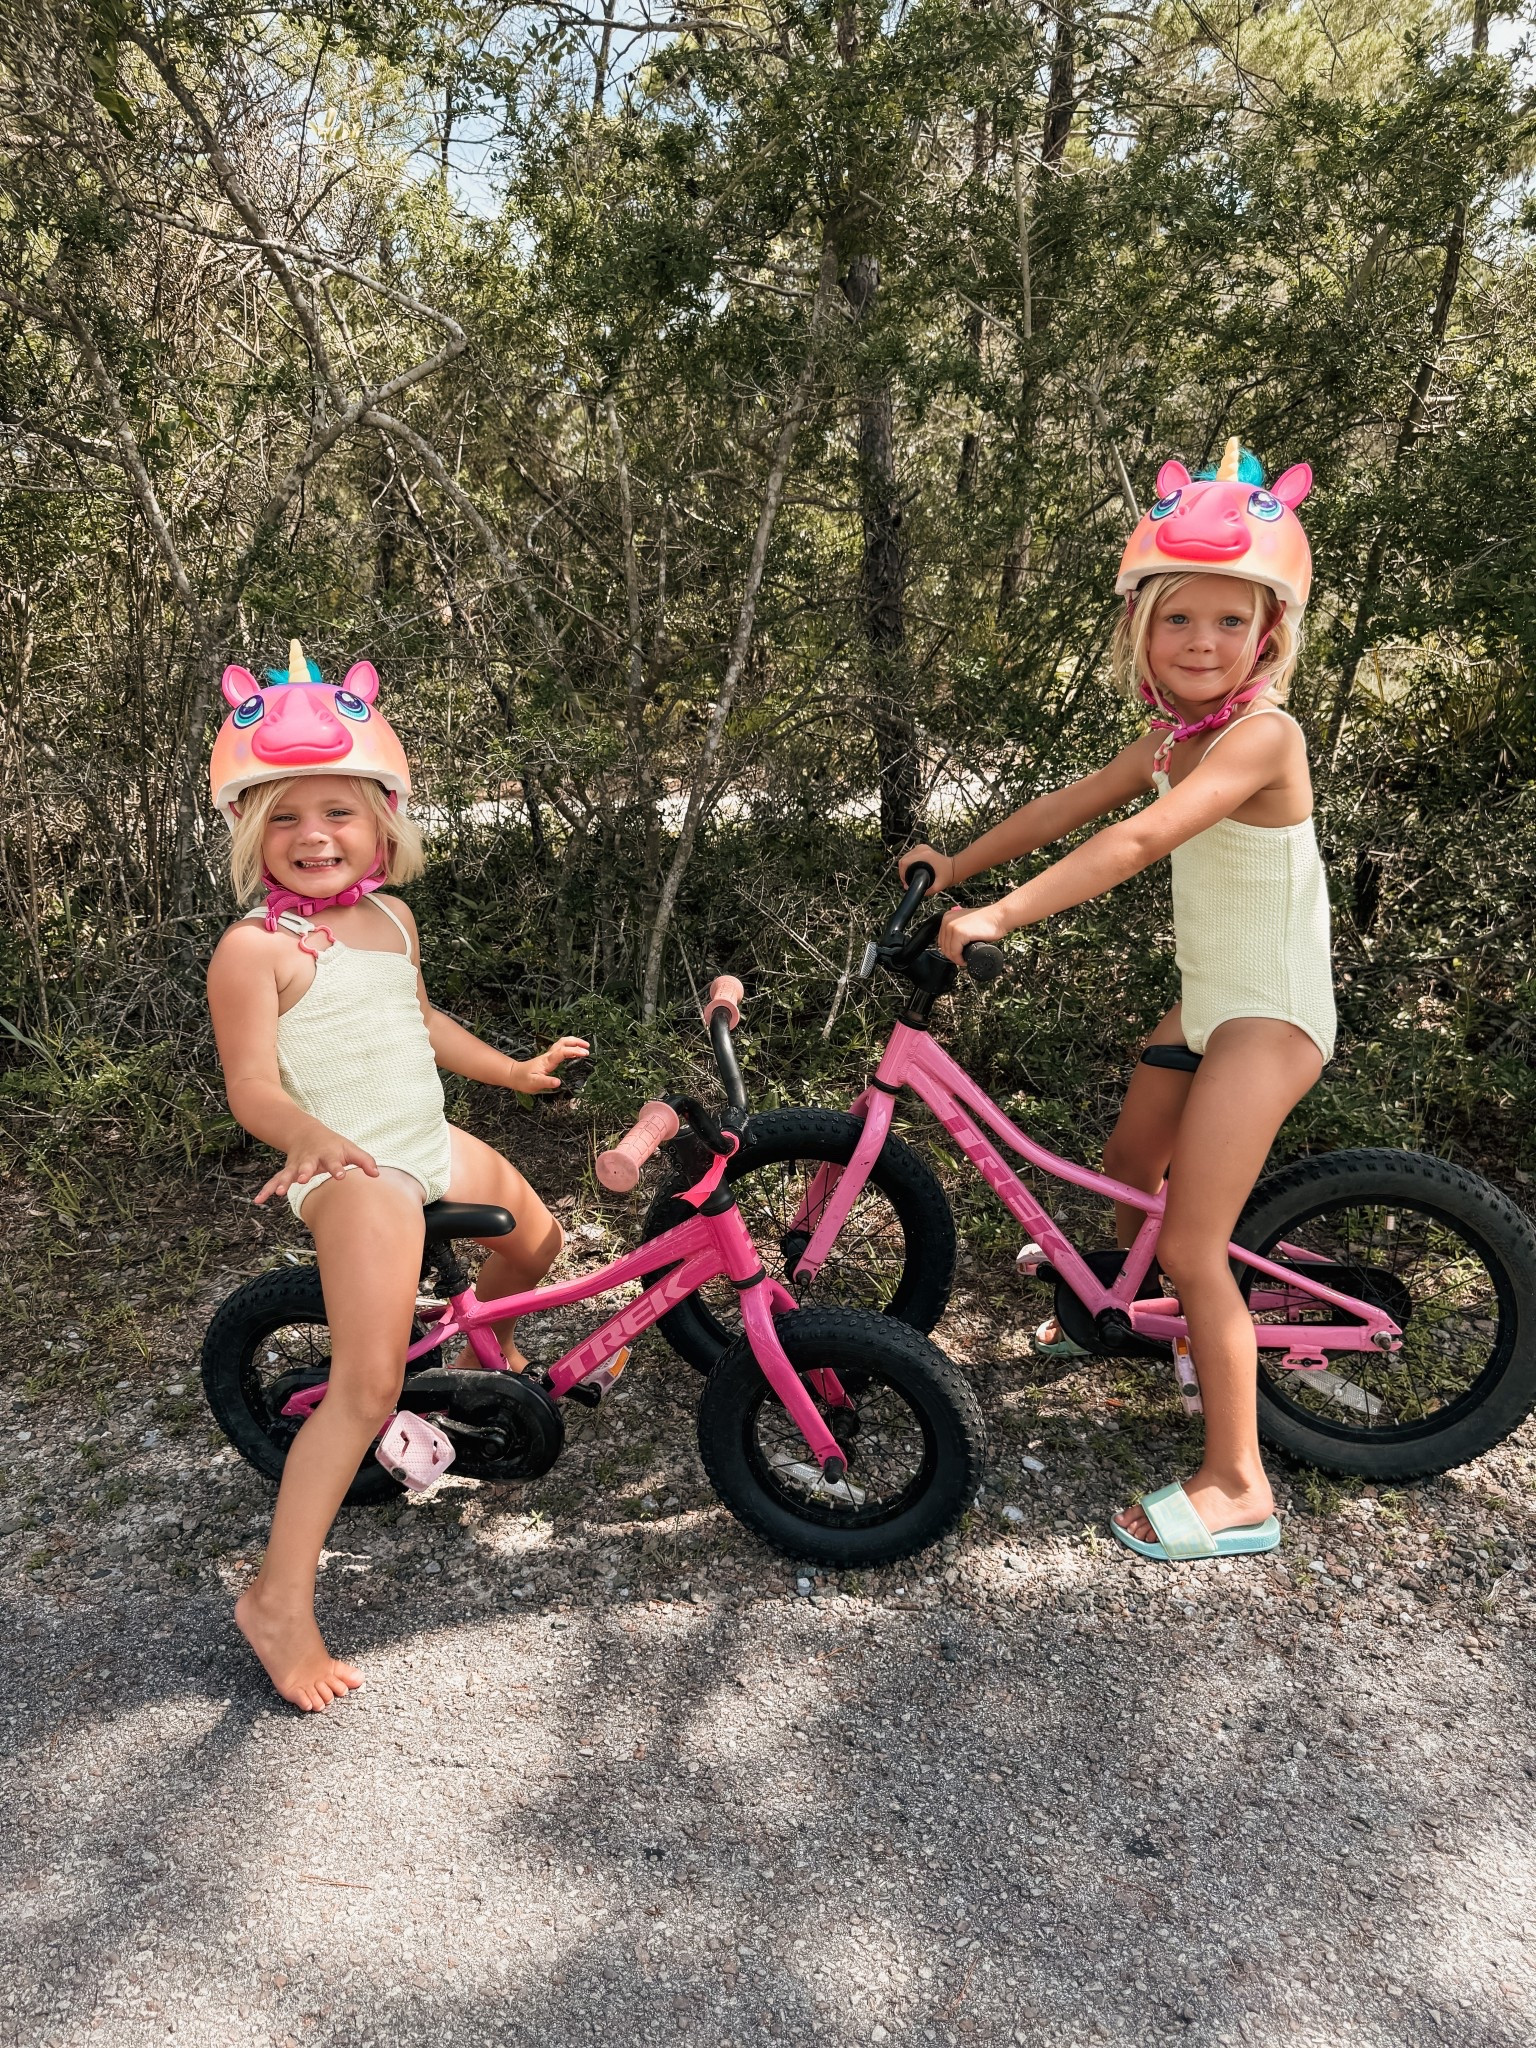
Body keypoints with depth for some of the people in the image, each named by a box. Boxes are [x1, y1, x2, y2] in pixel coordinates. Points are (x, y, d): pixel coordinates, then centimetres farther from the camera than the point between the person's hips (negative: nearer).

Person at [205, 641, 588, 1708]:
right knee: (370, 1386, -17)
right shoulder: (256, 947, -15)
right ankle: (279, 1599, -6)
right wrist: (309, 1135, -40)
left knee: (538, 1242, 24)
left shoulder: (392, 918, 9)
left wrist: (514, 1069, 30)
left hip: (433, 1147, 8)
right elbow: (252, 1084, -20)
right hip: (350, 1171, -8)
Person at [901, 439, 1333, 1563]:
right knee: (1125, 1169, 23)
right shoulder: (1182, 732, 5)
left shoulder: (1260, 733, -23)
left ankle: (1238, 1487, 4)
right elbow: (1075, 803, 9)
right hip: (1210, 999, 9)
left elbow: (1137, 841, -35)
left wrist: (999, 916, -39)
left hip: (1271, 1015, -9)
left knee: (1191, 1245, -9)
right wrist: (954, 867, 5)